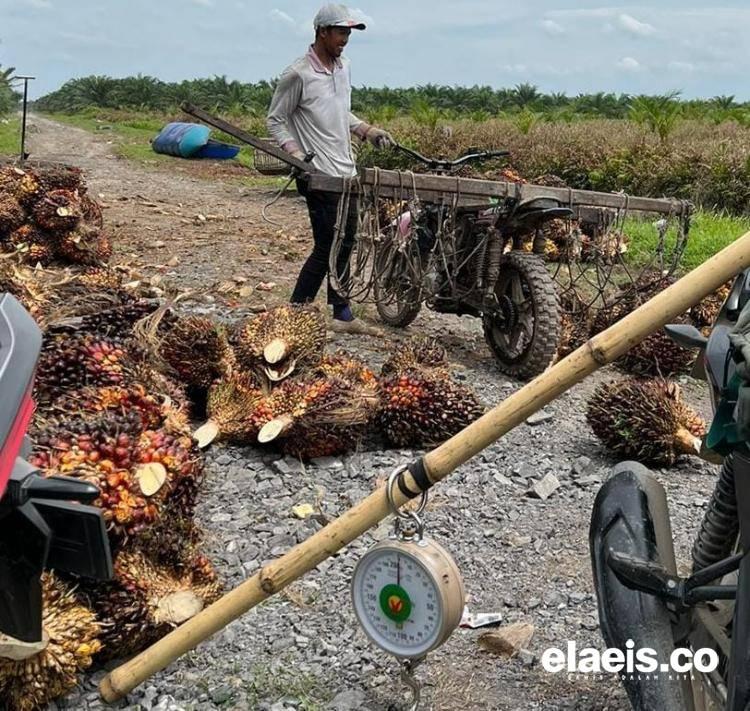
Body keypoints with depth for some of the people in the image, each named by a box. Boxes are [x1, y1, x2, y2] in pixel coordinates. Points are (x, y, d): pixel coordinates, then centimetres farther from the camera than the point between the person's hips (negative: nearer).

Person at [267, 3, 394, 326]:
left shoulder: (343, 67, 10)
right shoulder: (298, 74, -13)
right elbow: (274, 120, -7)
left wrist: (368, 131, 8)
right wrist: (296, 154, -20)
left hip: (346, 171, 8)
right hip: (319, 176, -8)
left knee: (345, 241, 14)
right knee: (327, 246, -8)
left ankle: (339, 305, 28)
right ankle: (296, 308, 6)